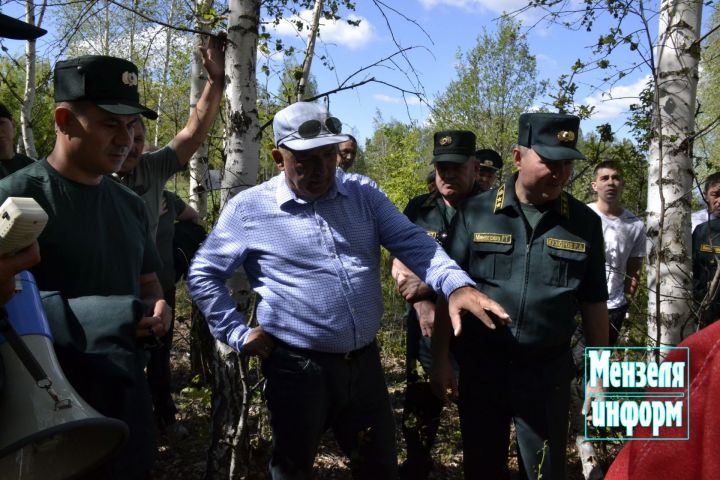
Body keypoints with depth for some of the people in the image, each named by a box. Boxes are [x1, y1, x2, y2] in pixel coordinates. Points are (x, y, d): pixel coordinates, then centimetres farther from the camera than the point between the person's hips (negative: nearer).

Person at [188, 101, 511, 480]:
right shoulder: (249, 208, -6)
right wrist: (238, 334, -5)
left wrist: (457, 285, -25)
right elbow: (203, 275, 2)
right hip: (297, 367, -2)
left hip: (364, 360, 3)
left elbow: (412, 242, -7)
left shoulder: (364, 193, 1)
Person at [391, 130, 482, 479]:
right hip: (426, 330, 3)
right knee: (419, 407, 15)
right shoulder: (419, 208, 4)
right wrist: (422, 304, -15)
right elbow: (400, 266, 2)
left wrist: (427, 284, -19)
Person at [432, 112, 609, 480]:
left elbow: (593, 304, 5)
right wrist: (440, 359, -3)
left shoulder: (585, 222, -1)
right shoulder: (475, 213, -5)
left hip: (548, 371, 0)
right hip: (480, 366, 0)